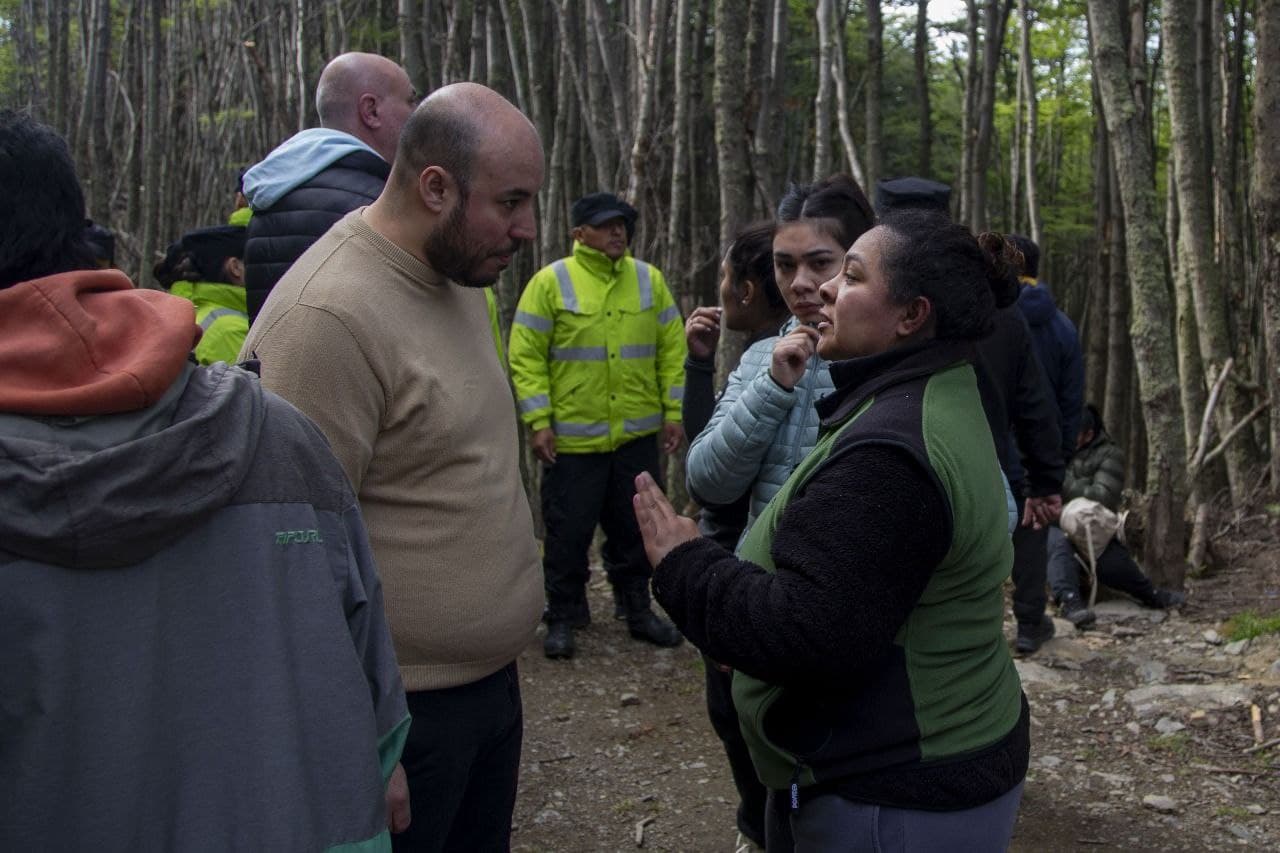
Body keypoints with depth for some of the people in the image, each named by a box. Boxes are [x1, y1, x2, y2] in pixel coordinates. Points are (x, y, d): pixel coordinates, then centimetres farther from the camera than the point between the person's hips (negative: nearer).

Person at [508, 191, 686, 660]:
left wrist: (674, 412, 4)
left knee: (634, 527, 15)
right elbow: (525, 356, -6)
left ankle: (636, 608, 31)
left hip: (638, 435, 3)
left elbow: (672, 349, 8)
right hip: (572, 438, -3)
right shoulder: (550, 282, -5)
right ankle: (563, 617, 22)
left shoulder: (649, 279, 5)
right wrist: (537, 421, -11)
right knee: (568, 532, 6)